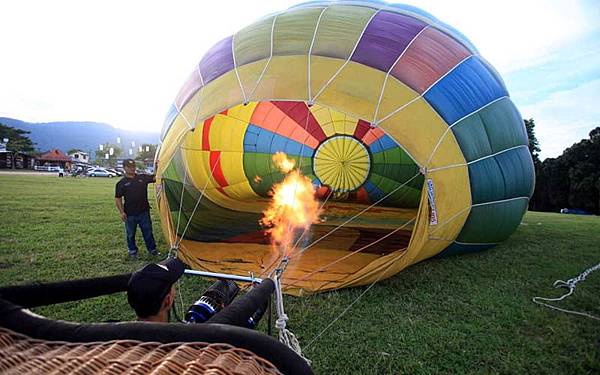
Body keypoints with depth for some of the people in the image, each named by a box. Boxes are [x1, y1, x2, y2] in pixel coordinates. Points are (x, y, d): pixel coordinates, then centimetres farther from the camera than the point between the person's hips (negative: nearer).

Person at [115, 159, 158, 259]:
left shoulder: (143, 178, 3)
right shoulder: (121, 183, -3)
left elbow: (156, 177, 0)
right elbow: (117, 199, -1)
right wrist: (121, 212, -9)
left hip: (144, 212, 2)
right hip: (130, 214, -1)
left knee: (148, 232, 11)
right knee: (130, 234, 12)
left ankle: (152, 249, 24)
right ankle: (132, 251, 29)